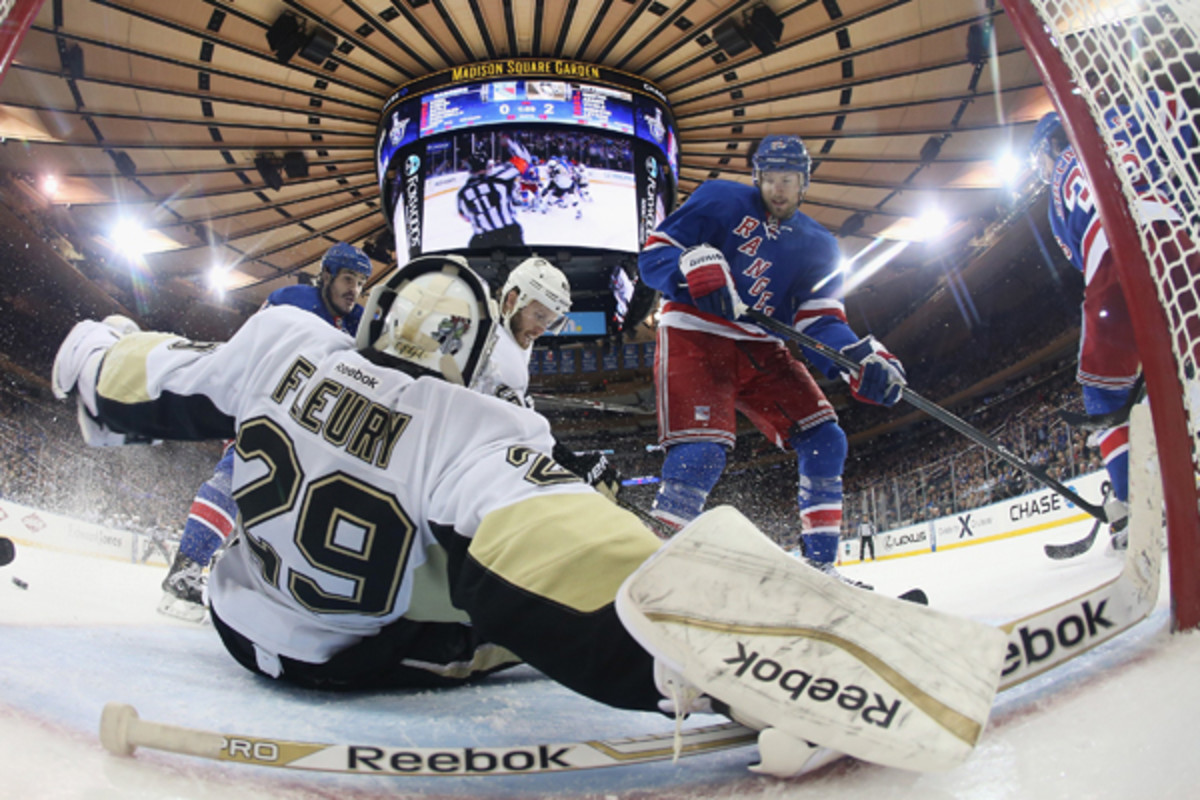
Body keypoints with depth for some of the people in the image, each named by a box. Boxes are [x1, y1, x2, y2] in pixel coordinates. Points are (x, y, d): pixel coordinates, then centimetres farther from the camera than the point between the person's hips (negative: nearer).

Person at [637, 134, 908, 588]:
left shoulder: (818, 246, 12)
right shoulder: (721, 202, 0)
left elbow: (818, 322, 1)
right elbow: (654, 253, -5)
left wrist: (862, 359, -18)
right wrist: (695, 266, -27)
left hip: (761, 352, 6)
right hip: (694, 337, -5)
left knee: (824, 440, -4)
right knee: (702, 452, -25)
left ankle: (821, 565, 4)